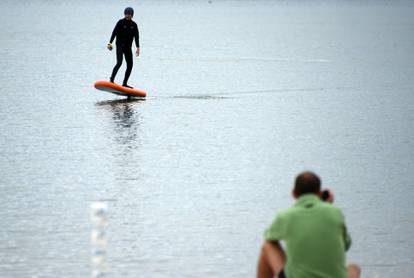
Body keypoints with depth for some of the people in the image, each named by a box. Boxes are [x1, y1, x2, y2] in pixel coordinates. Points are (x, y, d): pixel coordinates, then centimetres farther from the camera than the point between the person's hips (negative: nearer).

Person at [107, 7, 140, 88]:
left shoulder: (134, 25, 8)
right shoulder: (121, 22, -3)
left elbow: (136, 36, 4)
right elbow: (114, 33, -7)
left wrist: (138, 47, -7)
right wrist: (110, 43, -17)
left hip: (128, 47, 5)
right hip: (120, 46, -5)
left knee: (130, 65, 1)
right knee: (119, 63, -20)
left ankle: (125, 83, 8)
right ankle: (111, 79, -18)